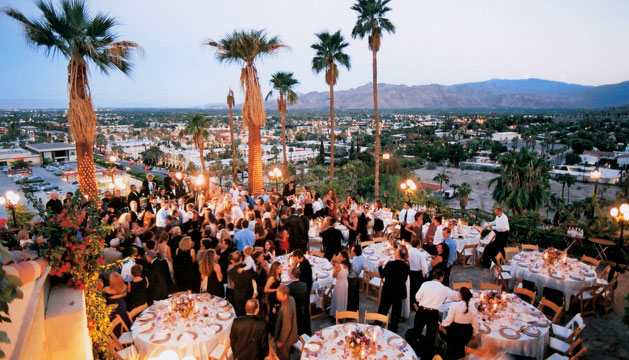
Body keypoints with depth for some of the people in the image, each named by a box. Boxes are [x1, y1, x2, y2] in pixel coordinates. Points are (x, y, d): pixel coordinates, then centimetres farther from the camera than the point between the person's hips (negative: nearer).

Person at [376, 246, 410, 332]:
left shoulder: (390, 264, -22)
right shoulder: (406, 266, -11)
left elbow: (382, 275, -10)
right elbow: (404, 279, 3)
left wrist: (380, 266, 7)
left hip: (388, 291, -3)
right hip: (400, 292, 3)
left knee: (382, 309, 14)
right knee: (396, 310, 18)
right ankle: (393, 328, 29)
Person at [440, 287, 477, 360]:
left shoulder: (455, 305, -18)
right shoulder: (473, 308, -6)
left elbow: (449, 319, -17)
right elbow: (475, 324, 2)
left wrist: (442, 325, 1)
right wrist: (473, 333, 18)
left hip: (455, 331, -3)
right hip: (467, 332, 4)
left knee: (451, 348, 14)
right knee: (461, 348, 22)